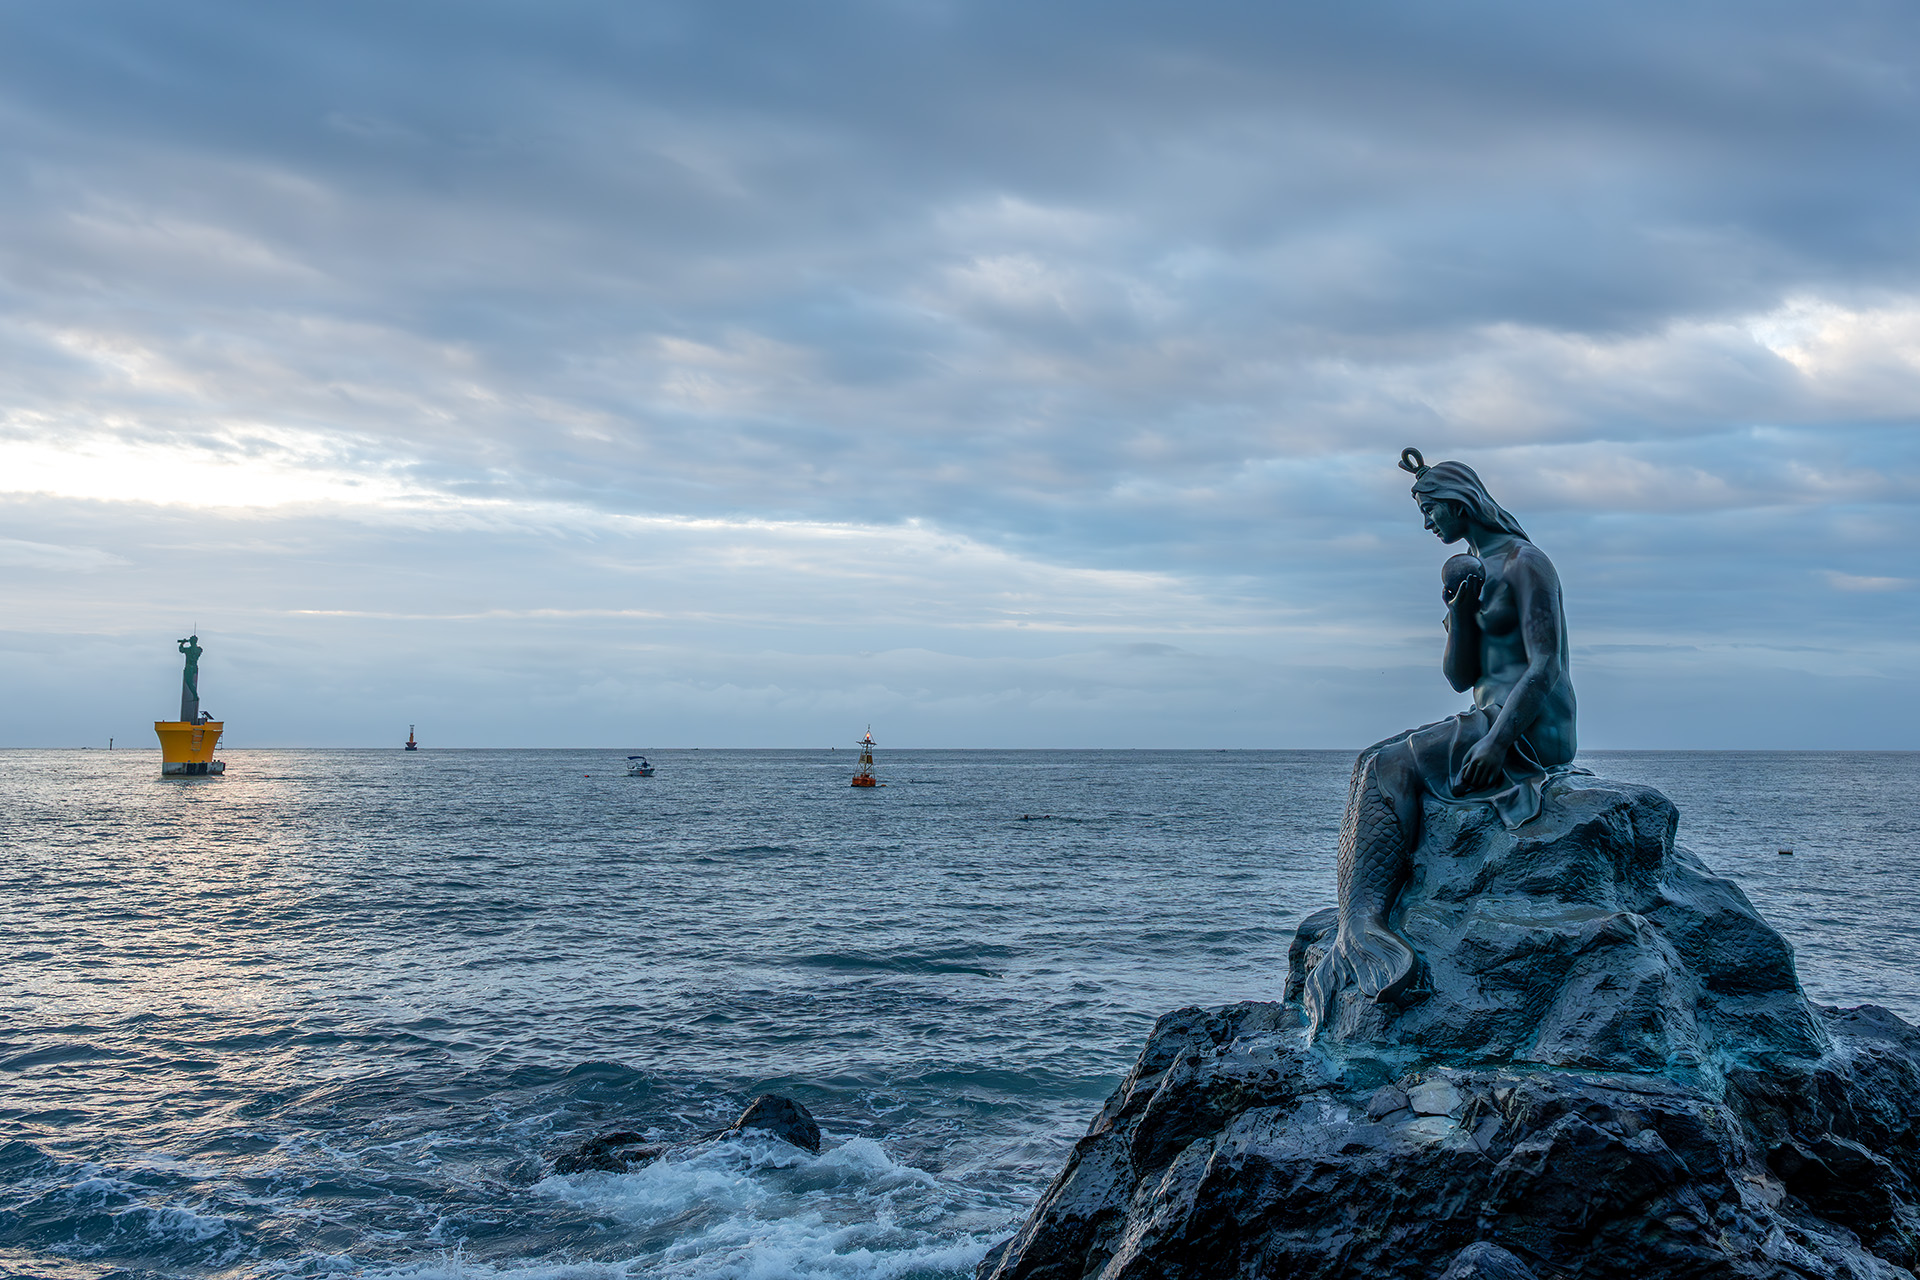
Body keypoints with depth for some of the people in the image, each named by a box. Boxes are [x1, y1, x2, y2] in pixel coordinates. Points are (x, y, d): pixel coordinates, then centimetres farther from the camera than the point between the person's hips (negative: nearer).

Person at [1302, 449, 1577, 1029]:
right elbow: (1460, 676, 13)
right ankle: (1364, 923, -19)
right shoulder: (1476, 572, 20)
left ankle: (1363, 923, -32)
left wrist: (1496, 741, -28)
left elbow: (1545, 667, -18)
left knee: (1386, 768, -22)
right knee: (1381, 768, -6)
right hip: (1492, 722, 9)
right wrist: (1457, 608, -4)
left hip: (1532, 731, -9)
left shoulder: (1525, 563, -8)